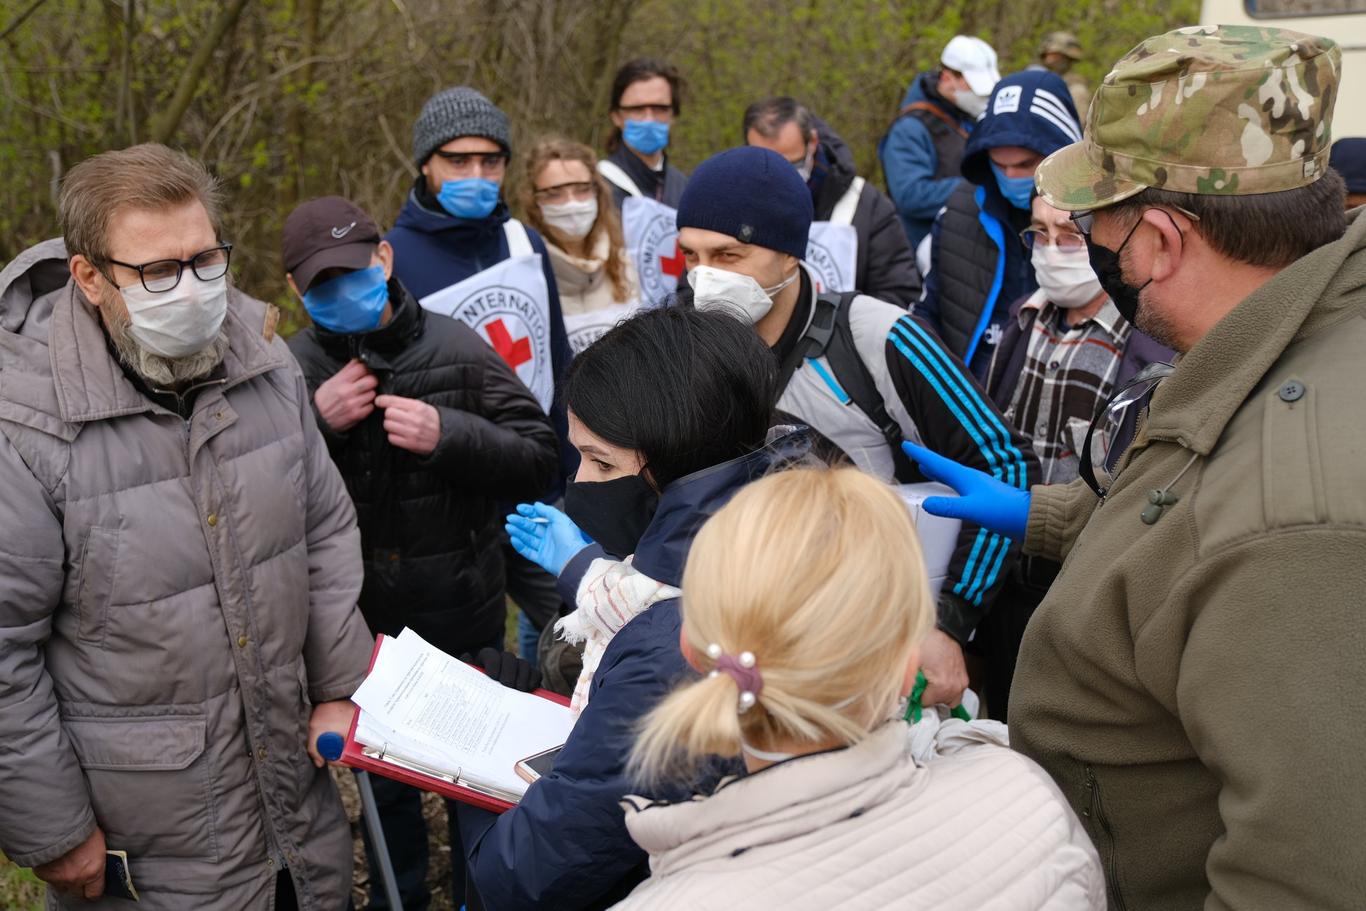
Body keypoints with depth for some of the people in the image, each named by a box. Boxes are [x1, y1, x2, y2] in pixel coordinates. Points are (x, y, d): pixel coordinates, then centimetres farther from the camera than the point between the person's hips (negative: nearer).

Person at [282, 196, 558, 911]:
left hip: (462, 619, -1)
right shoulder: (291, 370, -6)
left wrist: (447, 435, -27)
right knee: (382, 774, 21)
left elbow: (540, 457, -11)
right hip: (358, 623, 2)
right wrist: (314, 422, -23)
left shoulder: (457, 350, -11)